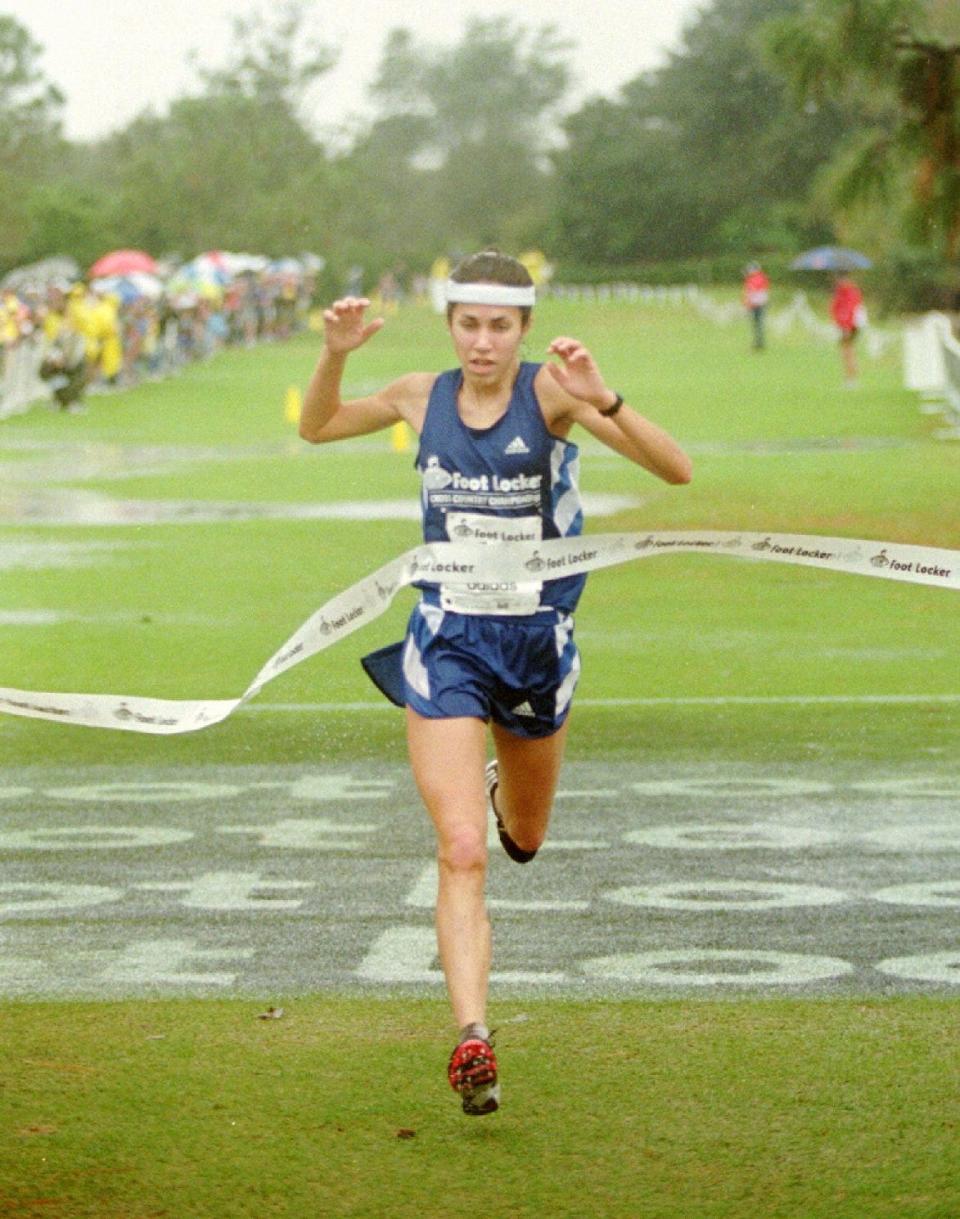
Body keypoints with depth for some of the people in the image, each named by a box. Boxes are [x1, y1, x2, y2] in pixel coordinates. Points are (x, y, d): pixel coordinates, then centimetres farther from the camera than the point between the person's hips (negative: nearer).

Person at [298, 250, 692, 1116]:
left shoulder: (550, 391, -12)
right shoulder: (422, 397, -2)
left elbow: (676, 469, -21)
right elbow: (317, 427, 16)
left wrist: (602, 403, -36)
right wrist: (335, 354, -3)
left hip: (539, 640, 0)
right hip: (447, 645, 0)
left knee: (521, 843, 22)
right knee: (462, 851, -15)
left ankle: (501, 790, 59)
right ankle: (474, 1040, -18)